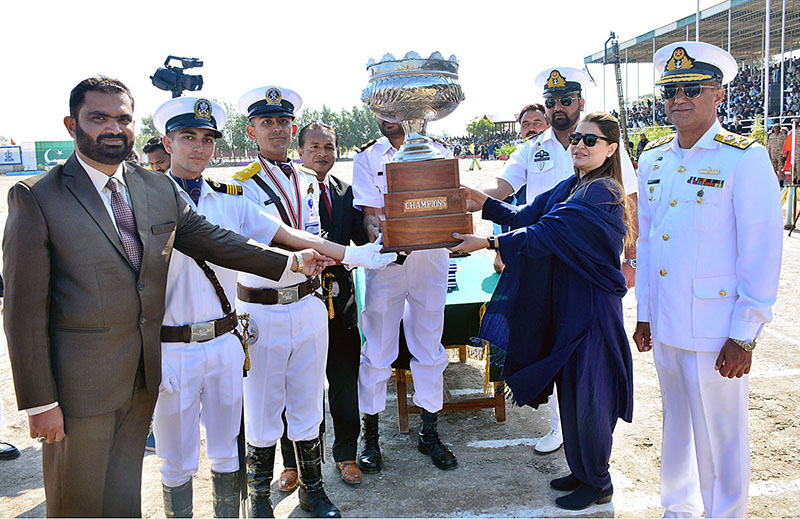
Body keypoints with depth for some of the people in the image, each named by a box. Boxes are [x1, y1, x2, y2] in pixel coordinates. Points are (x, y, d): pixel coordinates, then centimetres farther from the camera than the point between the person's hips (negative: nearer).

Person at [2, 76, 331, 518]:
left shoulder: (160, 190, 5)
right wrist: (39, 401, -12)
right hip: (80, 382, -4)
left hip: (144, 378, 4)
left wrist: (290, 262, 5)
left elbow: (213, 241, 11)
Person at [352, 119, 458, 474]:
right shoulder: (367, 159, 6)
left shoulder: (437, 152, 9)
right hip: (384, 260, -1)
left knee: (429, 344, 8)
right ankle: (370, 437, 17)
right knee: (377, 348, 2)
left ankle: (429, 433, 23)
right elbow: (370, 212, -3)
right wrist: (381, 236, -25)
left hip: (430, 261, 1)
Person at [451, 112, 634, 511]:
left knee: (586, 394, 2)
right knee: (569, 389, 16)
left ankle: (597, 483, 22)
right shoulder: (568, 187, 12)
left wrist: (489, 243, -27)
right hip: (564, 304, 8)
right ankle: (581, 471, 34)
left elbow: (548, 233, -25)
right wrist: (484, 202, -5)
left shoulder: (602, 193, -16)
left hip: (591, 307, -8)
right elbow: (526, 216, 6)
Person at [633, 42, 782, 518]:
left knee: (720, 440, 7)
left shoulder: (745, 159, -10)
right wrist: (644, 313, 13)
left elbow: (762, 254, -11)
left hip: (715, 332, -6)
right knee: (676, 427, 20)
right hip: (665, 326, 6)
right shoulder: (653, 159, 8)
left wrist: (744, 336, -12)